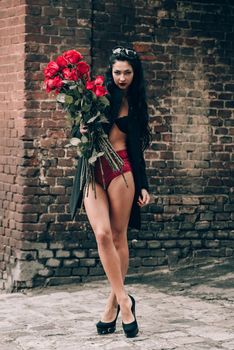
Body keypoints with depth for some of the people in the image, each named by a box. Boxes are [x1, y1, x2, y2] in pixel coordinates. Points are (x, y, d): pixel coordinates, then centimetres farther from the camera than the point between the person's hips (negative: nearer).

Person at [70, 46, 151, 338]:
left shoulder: (136, 104, 13)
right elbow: (78, 129, 11)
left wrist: (143, 185, 12)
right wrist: (82, 129, -12)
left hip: (122, 169, 1)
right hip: (93, 170, -1)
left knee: (118, 237, 0)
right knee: (102, 234, -16)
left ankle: (113, 303, 7)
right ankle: (123, 299, -9)